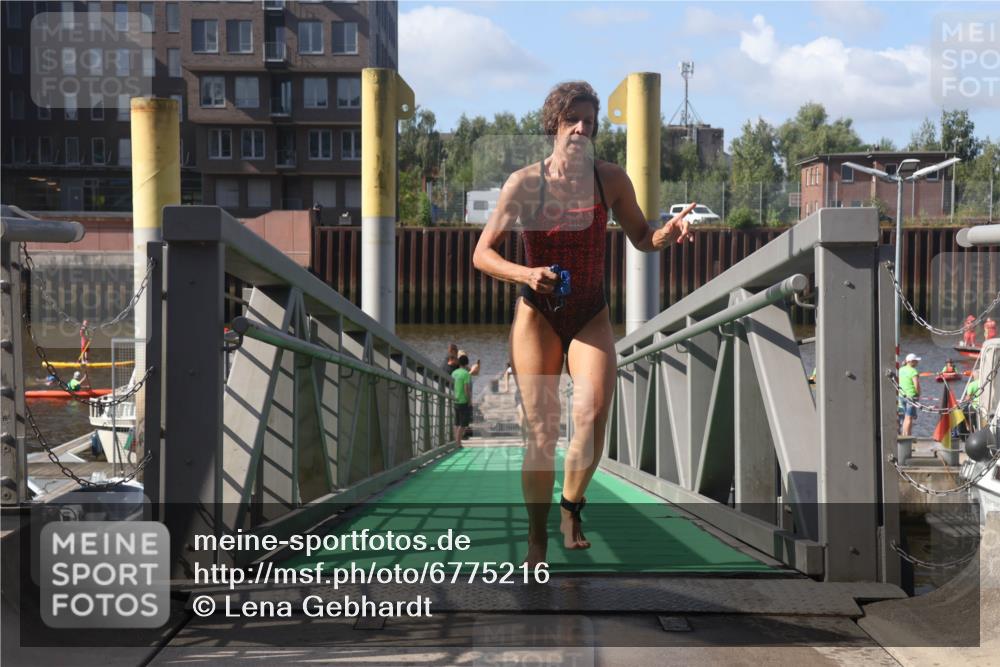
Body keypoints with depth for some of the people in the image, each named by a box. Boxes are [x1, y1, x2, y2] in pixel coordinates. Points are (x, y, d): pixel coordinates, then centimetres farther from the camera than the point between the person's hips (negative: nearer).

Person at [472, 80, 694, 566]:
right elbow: (482, 254, -6)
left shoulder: (611, 179, -1)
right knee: (541, 431, -5)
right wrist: (525, 274, -25)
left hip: (591, 316, 2)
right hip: (537, 313, -1)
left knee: (592, 416, -20)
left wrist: (669, 233, -12)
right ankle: (537, 538, 12)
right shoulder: (524, 183, -7)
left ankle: (571, 505, 6)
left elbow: (642, 238, 11)